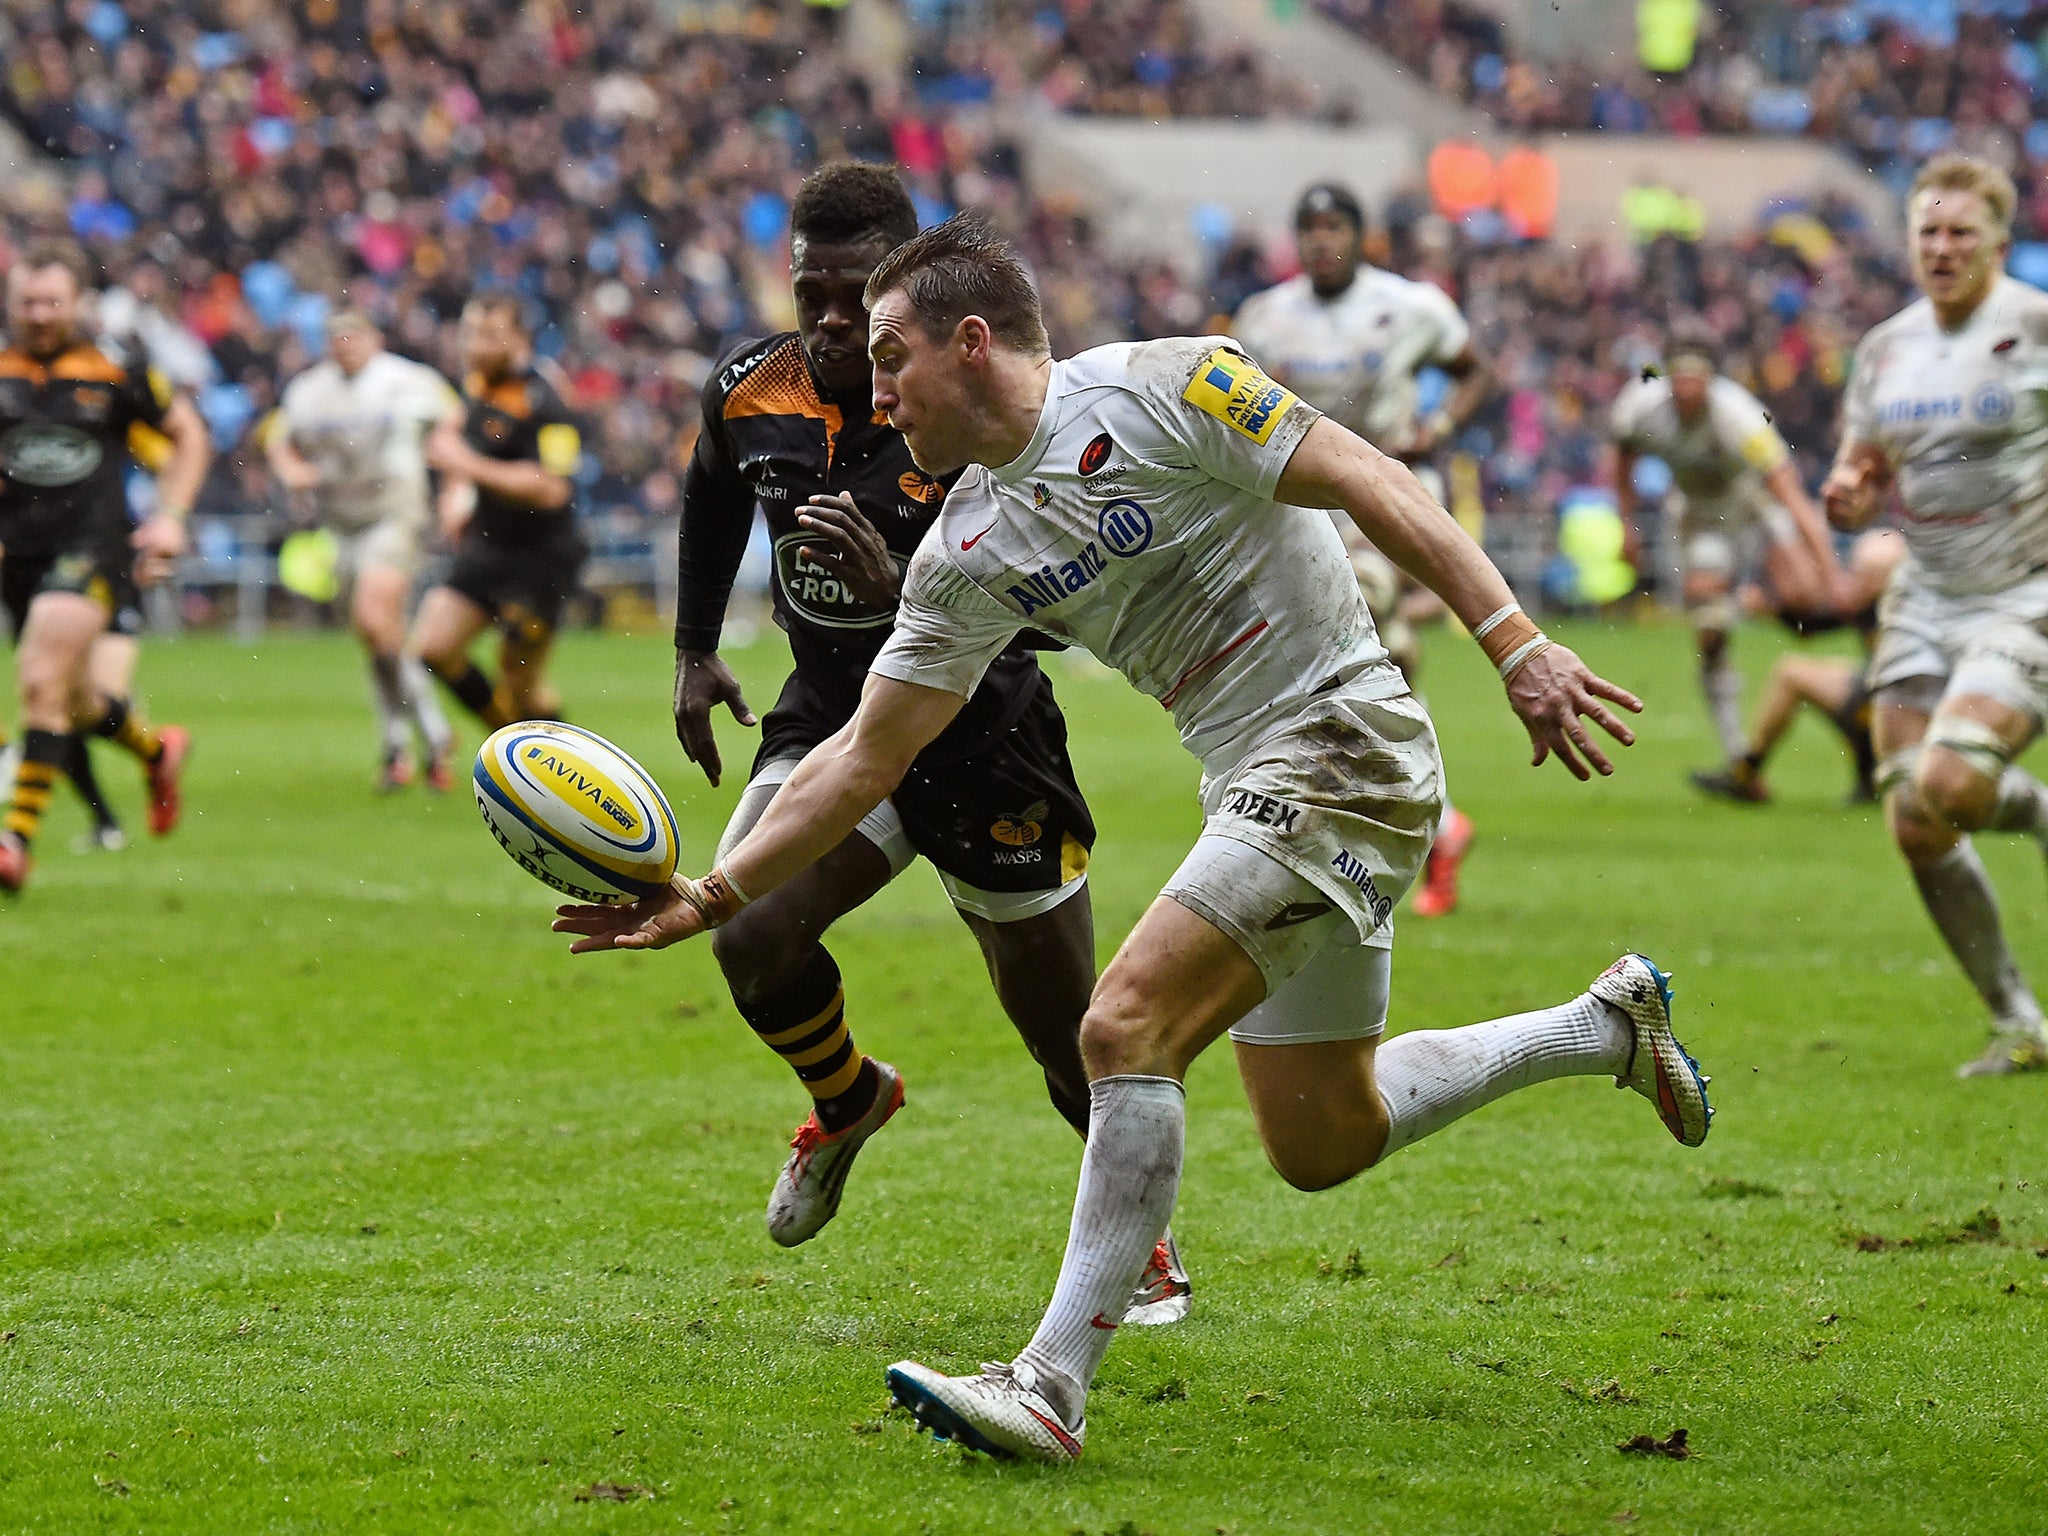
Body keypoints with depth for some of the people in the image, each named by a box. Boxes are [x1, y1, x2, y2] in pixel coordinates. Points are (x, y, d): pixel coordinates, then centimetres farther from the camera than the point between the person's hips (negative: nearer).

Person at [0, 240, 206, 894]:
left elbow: (188, 434, 11)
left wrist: (169, 515, 2)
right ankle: (158, 750, 46)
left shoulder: (113, 370, -3)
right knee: (77, 700, 14)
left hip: (92, 541, -4)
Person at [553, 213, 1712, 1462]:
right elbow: (866, 756, 11)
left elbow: (1374, 487, -14)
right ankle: (1610, 1027, 34)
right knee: (1320, 1146, 15)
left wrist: (1518, 645, -22)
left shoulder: (1162, 387, -12)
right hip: (1254, 784, 9)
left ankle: (1052, 1389, -16)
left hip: (1343, 739, -9)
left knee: (1126, 1030, -19)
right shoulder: (966, 553, 8)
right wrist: (711, 897, 6)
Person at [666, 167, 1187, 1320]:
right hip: (831, 719, 3)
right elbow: (716, 493, 17)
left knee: (1070, 1035, 5)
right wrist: (695, 650, 19)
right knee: (750, 935, -22)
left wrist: (900, 591, -41)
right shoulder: (752, 394, -7)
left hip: (983, 740, -3)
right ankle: (848, 1100, 13)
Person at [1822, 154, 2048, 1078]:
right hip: (1924, 600, 6)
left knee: (1949, 785, -25)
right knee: (1915, 830, -3)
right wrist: (1847, 495, -8)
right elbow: (1862, 477, 15)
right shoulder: (1887, 348, 7)